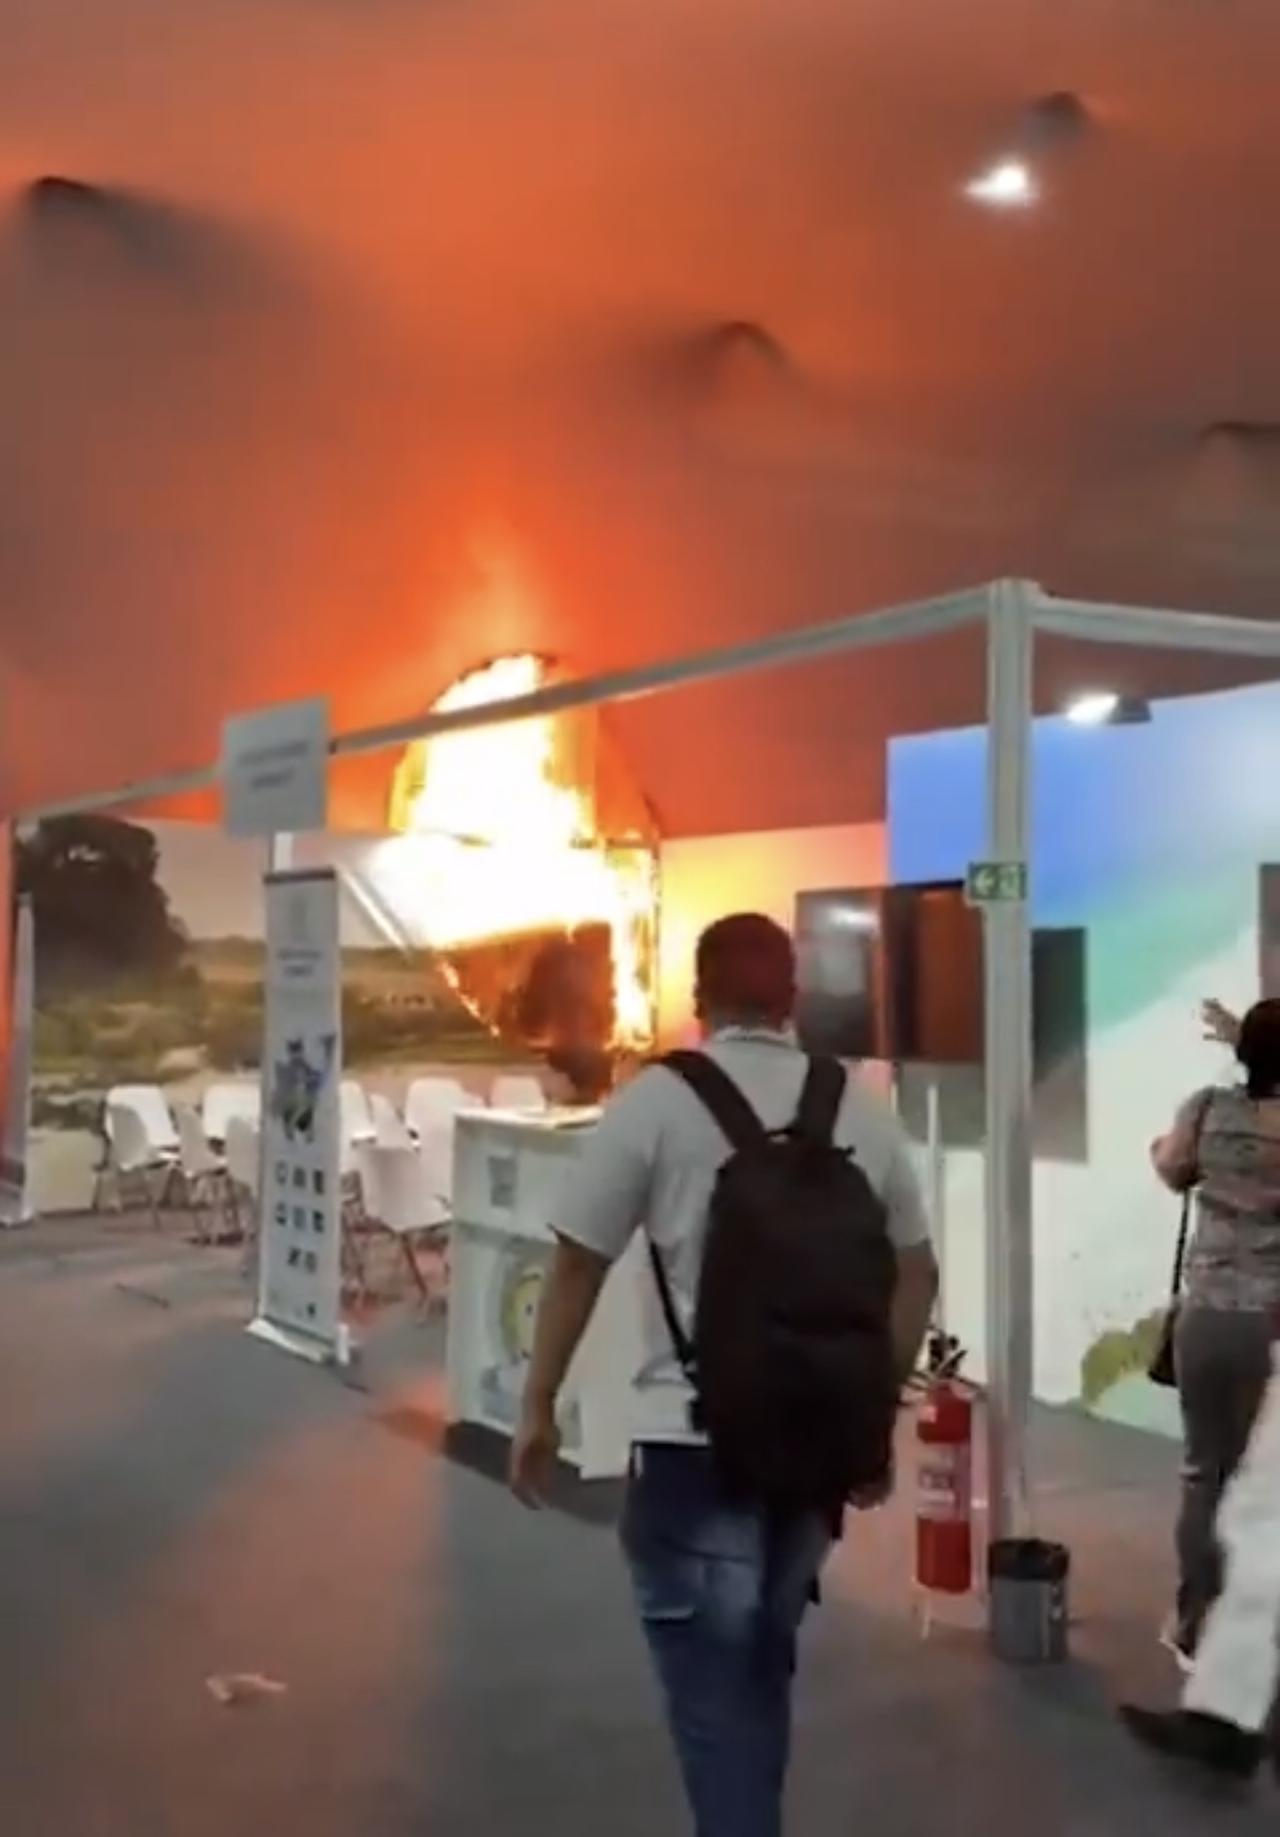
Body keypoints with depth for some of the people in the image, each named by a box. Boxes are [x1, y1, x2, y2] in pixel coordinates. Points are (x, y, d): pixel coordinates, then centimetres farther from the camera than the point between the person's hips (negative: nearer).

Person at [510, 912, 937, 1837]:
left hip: (695, 1438, -5)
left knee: (714, 1683, 4)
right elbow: (916, 1275, 11)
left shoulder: (657, 1099, -6)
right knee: (762, 1665, 22)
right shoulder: (864, 1110, 6)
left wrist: (539, 1407, 5)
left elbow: (578, 1264, -5)